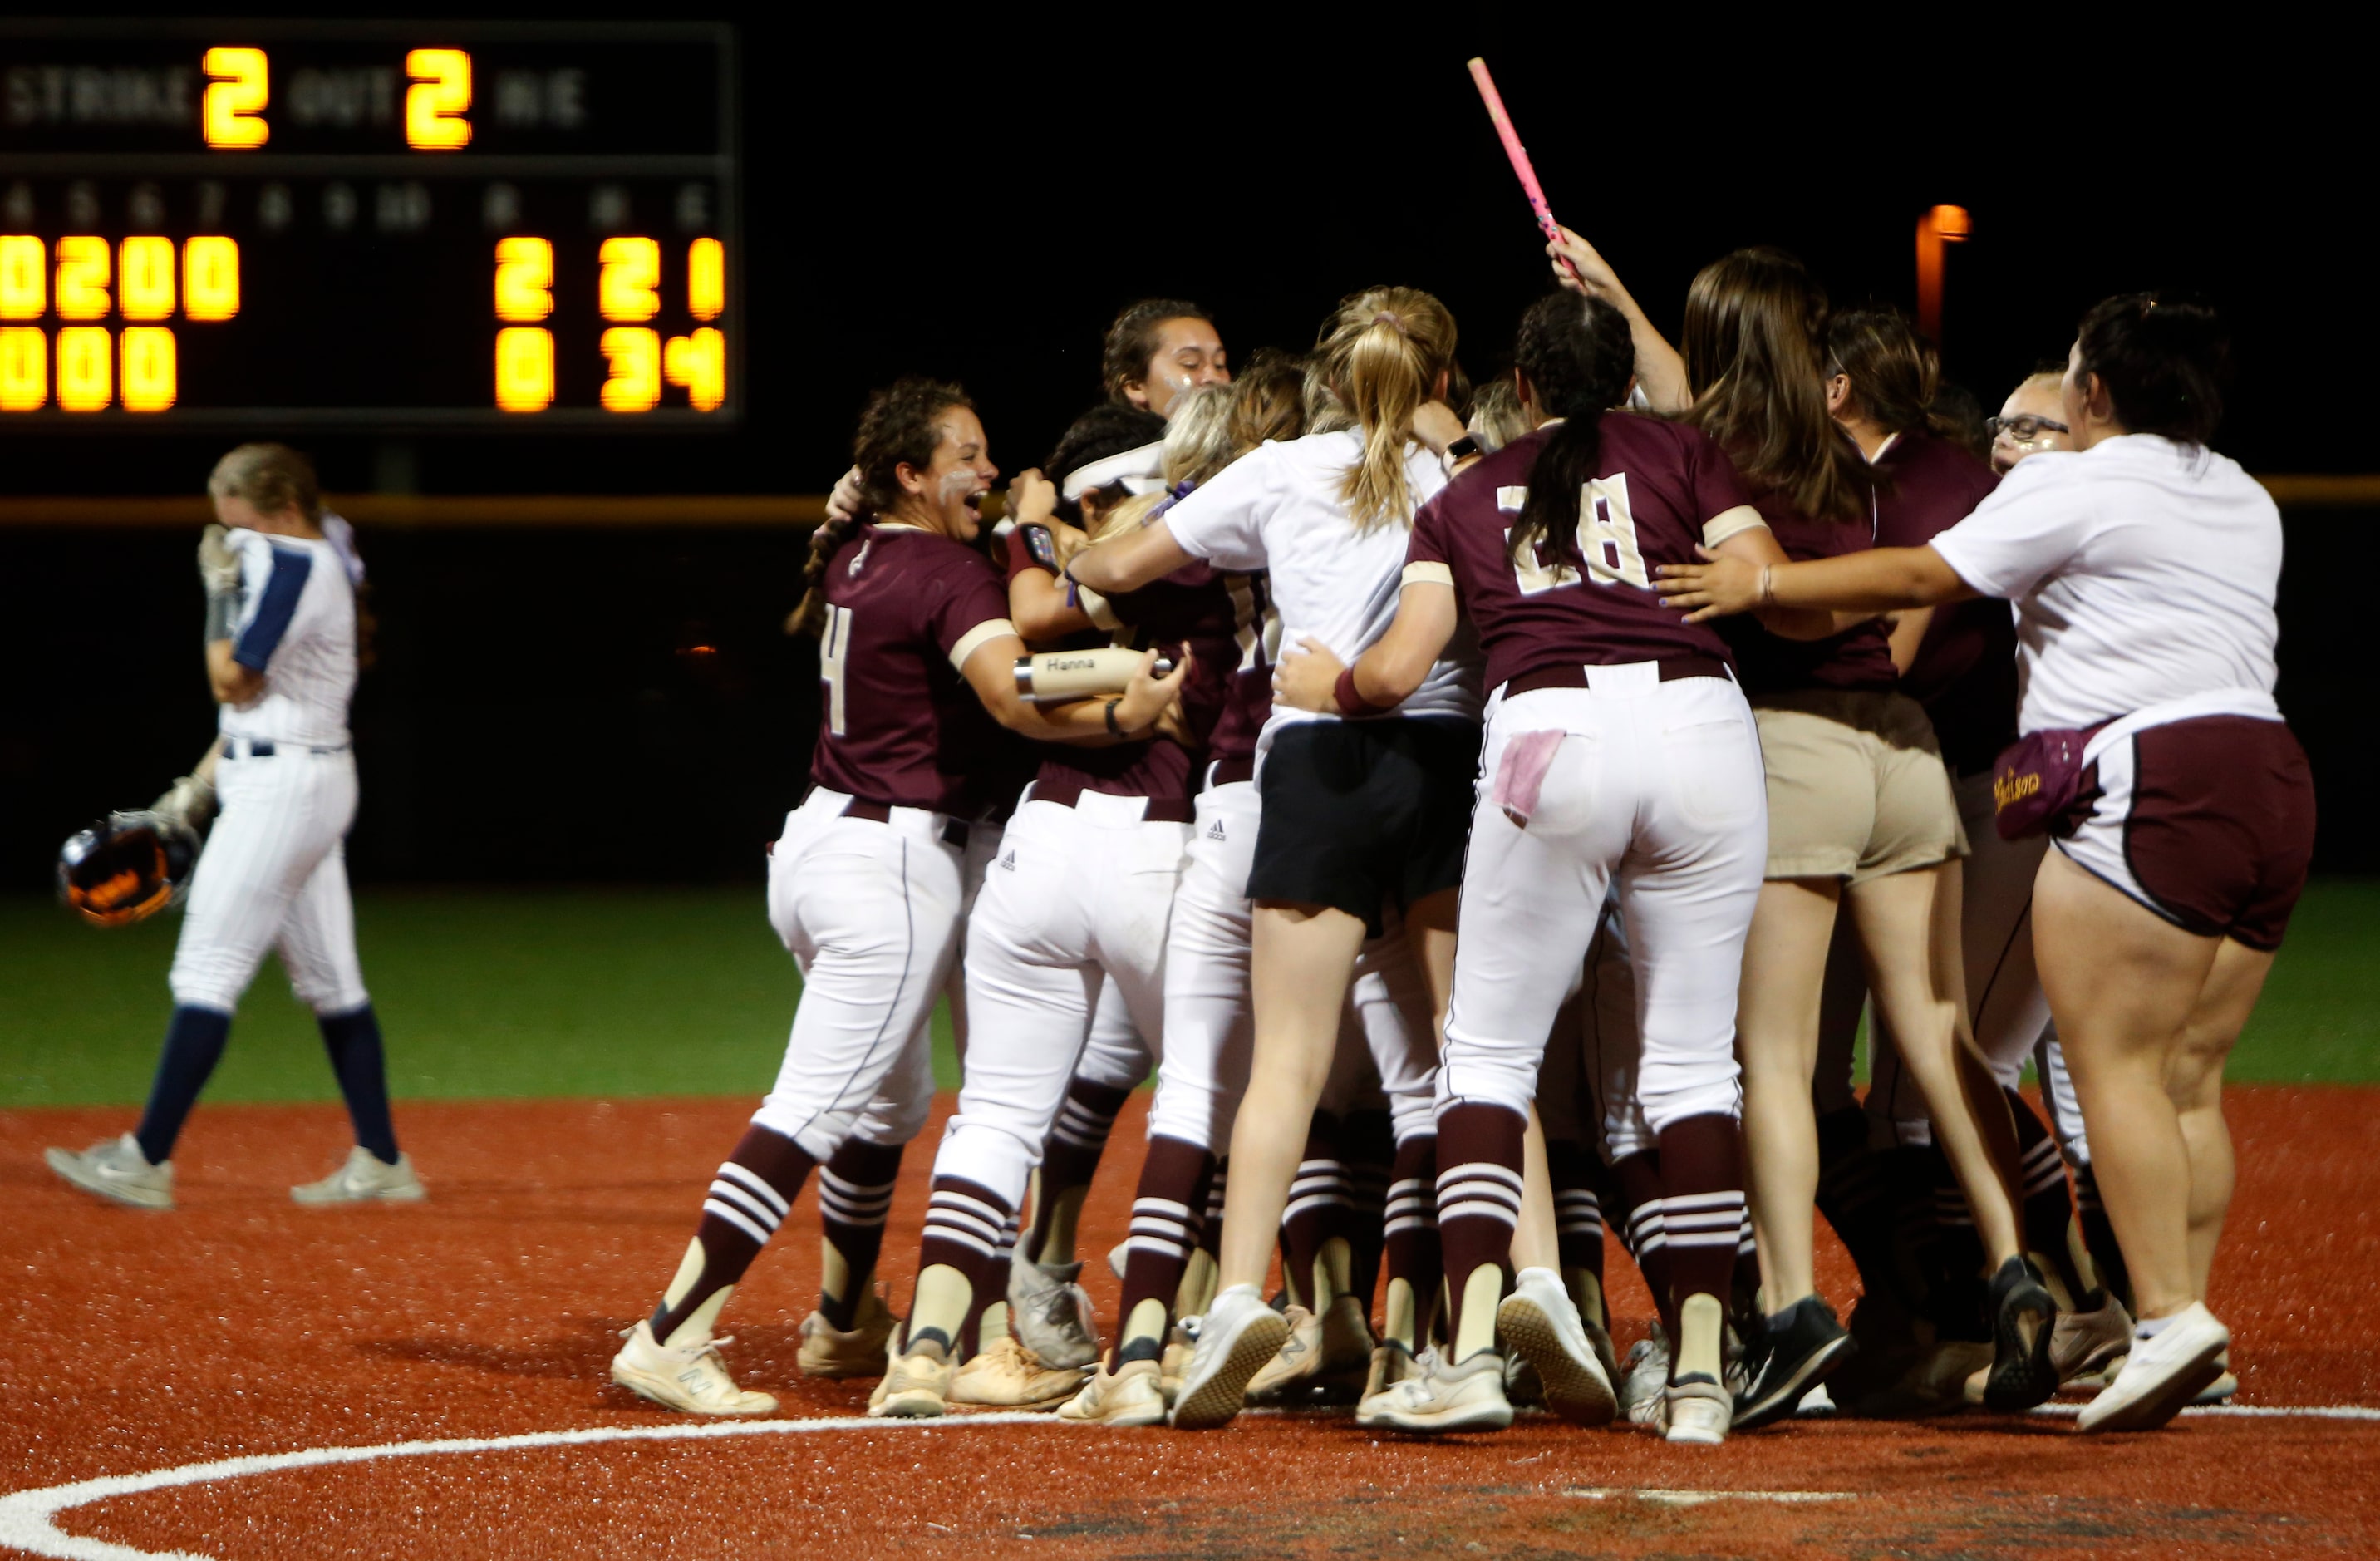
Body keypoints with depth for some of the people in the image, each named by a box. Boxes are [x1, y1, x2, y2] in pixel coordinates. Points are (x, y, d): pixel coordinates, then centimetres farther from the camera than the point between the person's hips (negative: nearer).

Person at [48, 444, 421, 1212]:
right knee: (329, 979, 11)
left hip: (280, 787, -11)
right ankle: (381, 1162, 12)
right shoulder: (309, 565, 17)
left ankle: (147, 1160, -11)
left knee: (208, 970, -10)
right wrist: (196, 788, 19)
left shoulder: (292, 566, -15)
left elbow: (234, 682, -16)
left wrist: (222, 591, -5)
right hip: (314, 779, 11)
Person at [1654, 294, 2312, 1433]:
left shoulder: (2075, 486, -2)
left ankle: (2167, 1312, -18)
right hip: (2269, 779, 8)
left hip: (2148, 791, -8)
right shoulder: (2246, 504, 21)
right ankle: (2182, 1319, 2)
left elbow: (1927, 577, -5)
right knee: (2188, 1079, 8)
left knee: (2113, 1065, -8)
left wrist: (1762, 583, -1)